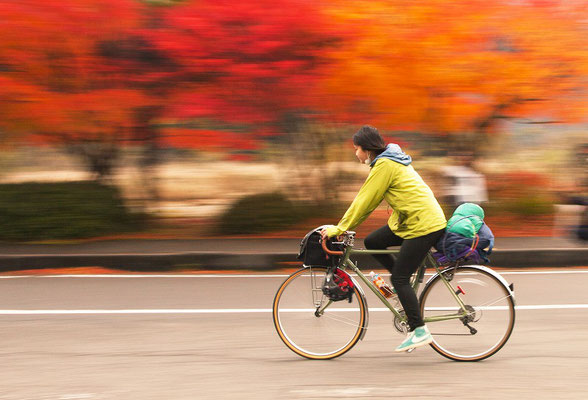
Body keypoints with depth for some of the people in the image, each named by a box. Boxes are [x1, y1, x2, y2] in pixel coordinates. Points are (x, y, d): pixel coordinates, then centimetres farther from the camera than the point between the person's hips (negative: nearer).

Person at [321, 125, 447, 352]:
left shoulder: (384, 166, -16)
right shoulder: (389, 160, 15)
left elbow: (365, 201, -15)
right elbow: (367, 201, 19)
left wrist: (339, 228, -9)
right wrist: (344, 226, 16)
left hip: (423, 225, -10)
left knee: (399, 278, -7)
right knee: (372, 242, 9)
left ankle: (419, 331, -5)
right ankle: (404, 286, 15)